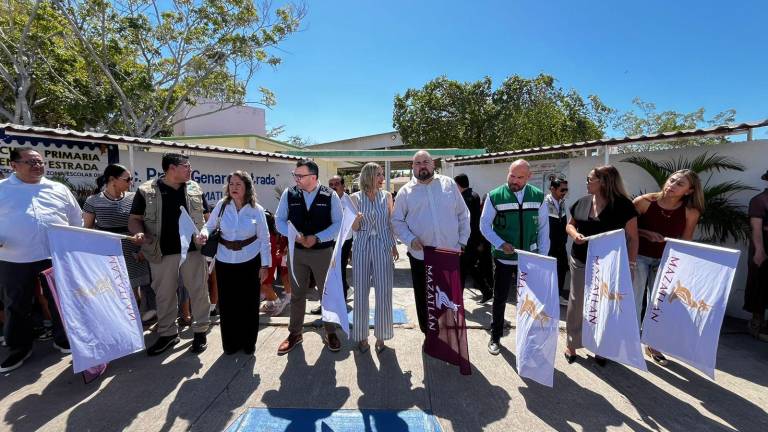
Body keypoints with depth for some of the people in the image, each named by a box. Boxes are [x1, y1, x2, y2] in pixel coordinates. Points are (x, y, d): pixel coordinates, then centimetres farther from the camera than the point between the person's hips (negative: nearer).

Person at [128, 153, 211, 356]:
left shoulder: (195, 189, 5)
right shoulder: (147, 191, -1)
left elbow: (206, 216, 12)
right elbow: (134, 219, 4)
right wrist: (139, 233, -17)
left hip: (193, 250, 1)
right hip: (163, 253, 0)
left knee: (198, 291, 6)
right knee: (164, 294, 12)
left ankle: (200, 330, 22)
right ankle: (167, 333, 29)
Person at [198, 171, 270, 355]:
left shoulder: (256, 210, -7)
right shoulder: (221, 205, -4)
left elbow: (264, 239, -2)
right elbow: (210, 225, 7)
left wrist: (265, 265, -3)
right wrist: (204, 233, -17)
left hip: (250, 262, -1)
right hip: (225, 262, 2)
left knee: (249, 303, 8)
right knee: (227, 304, 9)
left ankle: (248, 342, 27)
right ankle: (230, 343, 27)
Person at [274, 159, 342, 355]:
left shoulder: (330, 196, -8)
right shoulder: (289, 194, -3)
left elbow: (338, 223, -7)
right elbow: (280, 220, 2)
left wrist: (317, 238, -17)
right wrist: (294, 235, -15)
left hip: (323, 251, -1)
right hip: (296, 251, 2)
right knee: (297, 293, 13)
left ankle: (330, 332, 27)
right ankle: (294, 333, 30)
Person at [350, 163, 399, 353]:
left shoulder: (386, 196, 4)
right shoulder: (356, 197, 1)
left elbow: (391, 223, 10)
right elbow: (354, 228, 2)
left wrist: (394, 245, 7)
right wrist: (357, 218, -19)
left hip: (383, 247, 1)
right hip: (362, 247, 0)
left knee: (384, 292, 2)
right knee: (361, 292, 5)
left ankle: (381, 335, 19)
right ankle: (362, 335, 21)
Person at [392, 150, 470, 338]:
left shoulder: (449, 184, 3)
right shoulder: (406, 191, 1)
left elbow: (463, 214, 8)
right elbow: (397, 220, 3)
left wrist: (463, 240, 3)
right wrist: (410, 239, -12)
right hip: (420, 254, 0)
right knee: (423, 297, 12)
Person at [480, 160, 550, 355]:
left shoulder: (538, 196, -1)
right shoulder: (495, 196, -9)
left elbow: (543, 228, 4)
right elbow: (484, 225, -6)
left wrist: (542, 255, 1)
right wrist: (500, 244, -19)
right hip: (503, 258, -2)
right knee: (499, 299, 11)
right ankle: (495, 337, 27)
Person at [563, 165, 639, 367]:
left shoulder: (623, 205, -10)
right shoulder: (582, 202, 2)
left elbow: (632, 237, -7)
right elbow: (570, 224, 12)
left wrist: (631, 264, -13)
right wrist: (575, 234, -10)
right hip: (580, 262, 3)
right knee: (576, 302, 9)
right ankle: (571, 344, 24)